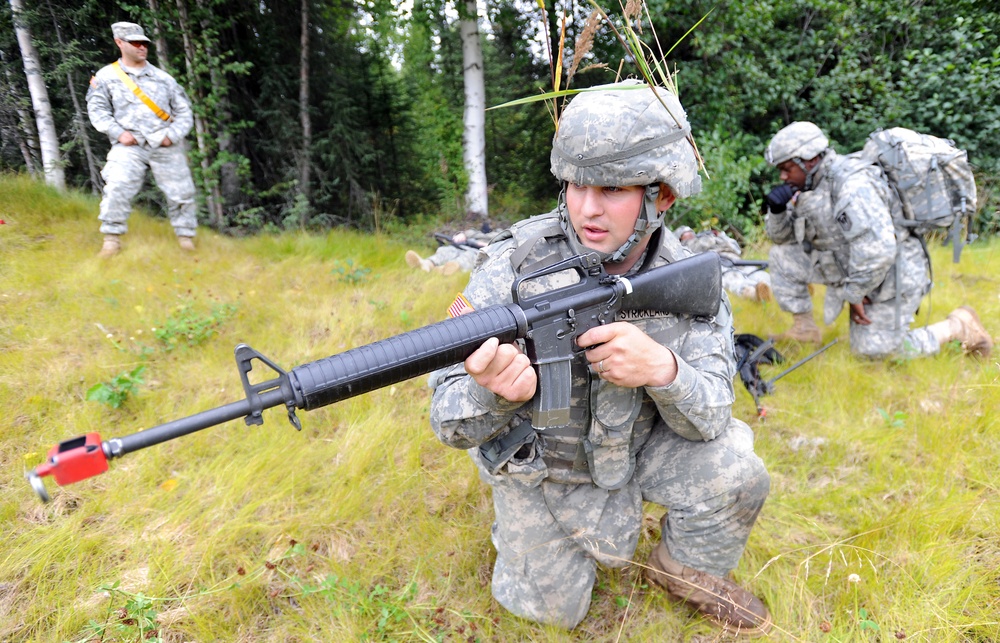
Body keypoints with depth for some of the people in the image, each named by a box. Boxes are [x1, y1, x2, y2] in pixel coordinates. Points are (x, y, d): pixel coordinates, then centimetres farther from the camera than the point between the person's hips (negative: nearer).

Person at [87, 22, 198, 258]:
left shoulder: (163, 78, 12)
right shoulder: (106, 76, 9)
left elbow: (184, 112, 11)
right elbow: (97, 109, 6)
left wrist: (173, 134, -4)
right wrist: (118, 132, -9)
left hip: (166, 146, 2)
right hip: (129, 145, -1)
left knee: (181, 192, -1)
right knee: (117, 189, -18)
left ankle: (186, 238, 12)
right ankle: (112, 239, -8)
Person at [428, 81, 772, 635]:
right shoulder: (515, 263, -28)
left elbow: (711, 416, -19)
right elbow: (451, 422, -26)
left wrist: (663, 368, -42)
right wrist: (492, 392, -51)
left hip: (636, 445, 2)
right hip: (534, 459, -1)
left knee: (735, 475, -21)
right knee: (555, 610, 8)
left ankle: (684, 571, 12)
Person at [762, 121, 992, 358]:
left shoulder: (852, 186, -29)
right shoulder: (813, 182, 0)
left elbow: (877, 250, -35)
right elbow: (782, 235, 8)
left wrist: (854, 294, -24)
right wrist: (777, 210, -13)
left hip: (892, 273, -8)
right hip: (853, 265, 9)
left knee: (875, 350, -4)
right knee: (781, 256, -4)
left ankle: (959, 326, 16)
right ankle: (805, 328, 6)